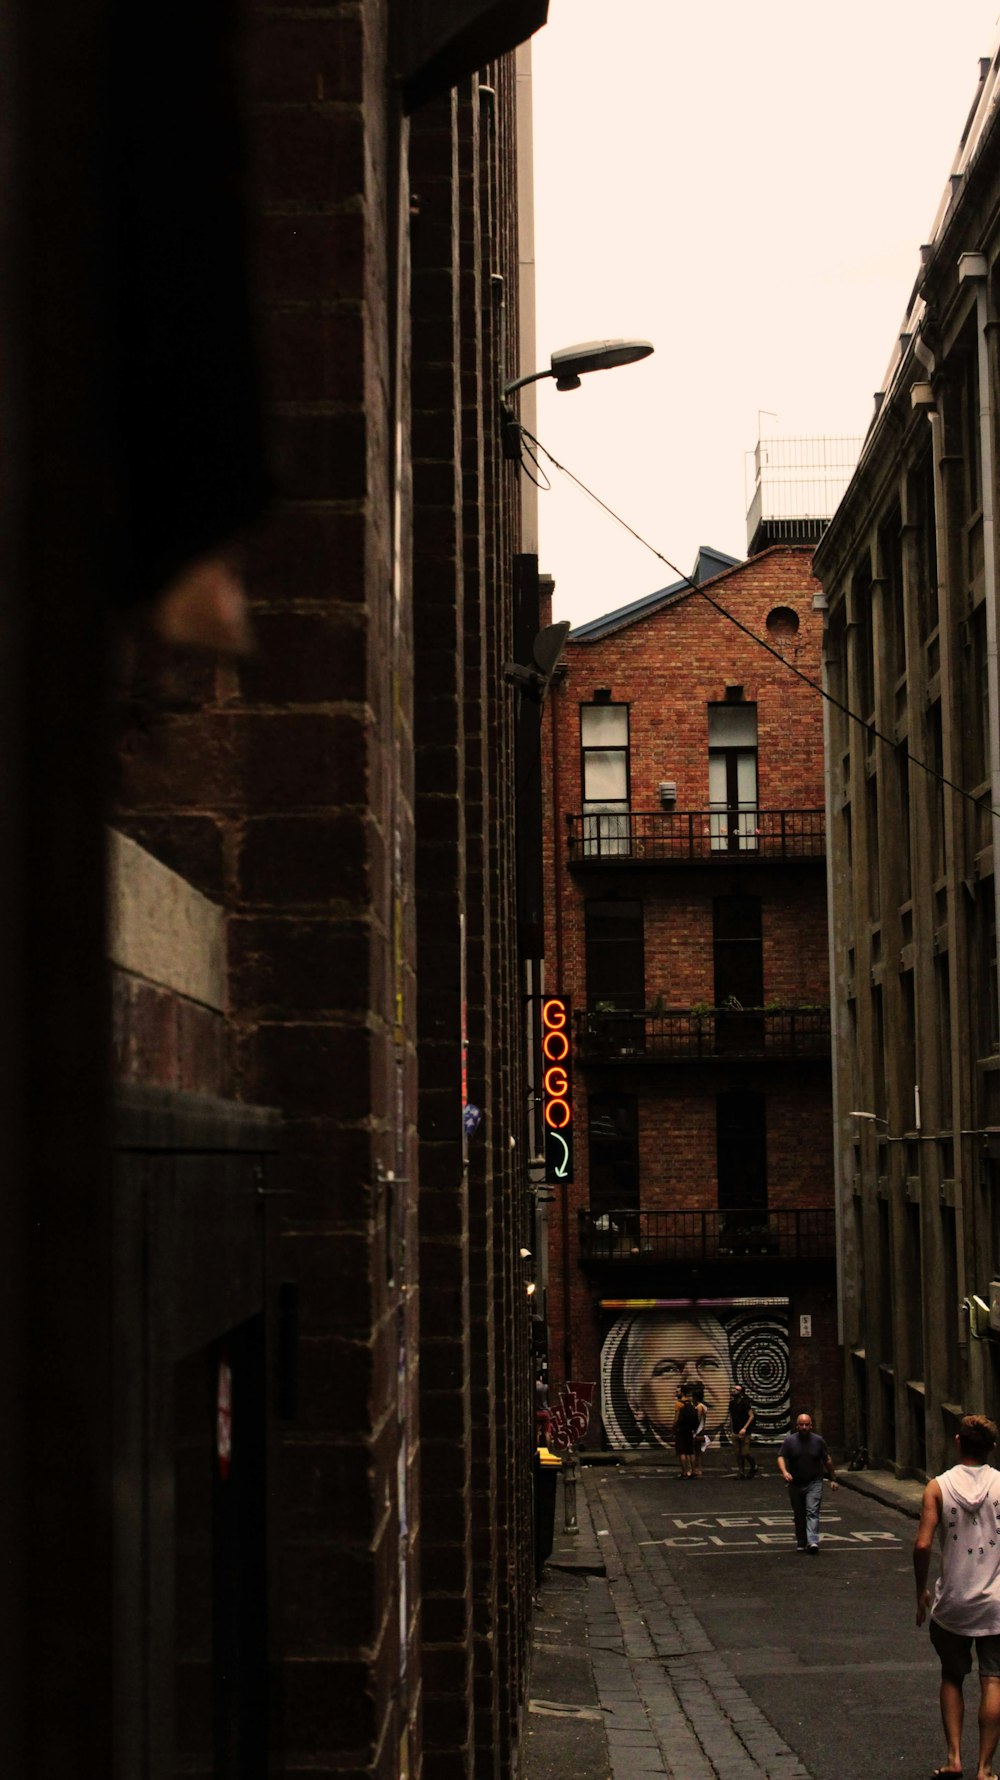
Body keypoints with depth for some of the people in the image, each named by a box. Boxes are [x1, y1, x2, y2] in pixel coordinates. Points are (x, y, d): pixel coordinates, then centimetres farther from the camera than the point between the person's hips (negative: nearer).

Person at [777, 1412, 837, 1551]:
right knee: (799, 1515, 10)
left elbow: (827, 1460, 9)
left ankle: (813, 1542, -25)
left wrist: (833, 1479, 11)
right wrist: (784, 1472, -27)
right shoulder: (789, 1440, -1)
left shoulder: (818, 1440, 1)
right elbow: (781, 1457, -8)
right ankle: (801, 1543, 22)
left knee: (812, 1512, -14)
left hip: (814, 1483, -2)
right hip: (795, 1484, 2)